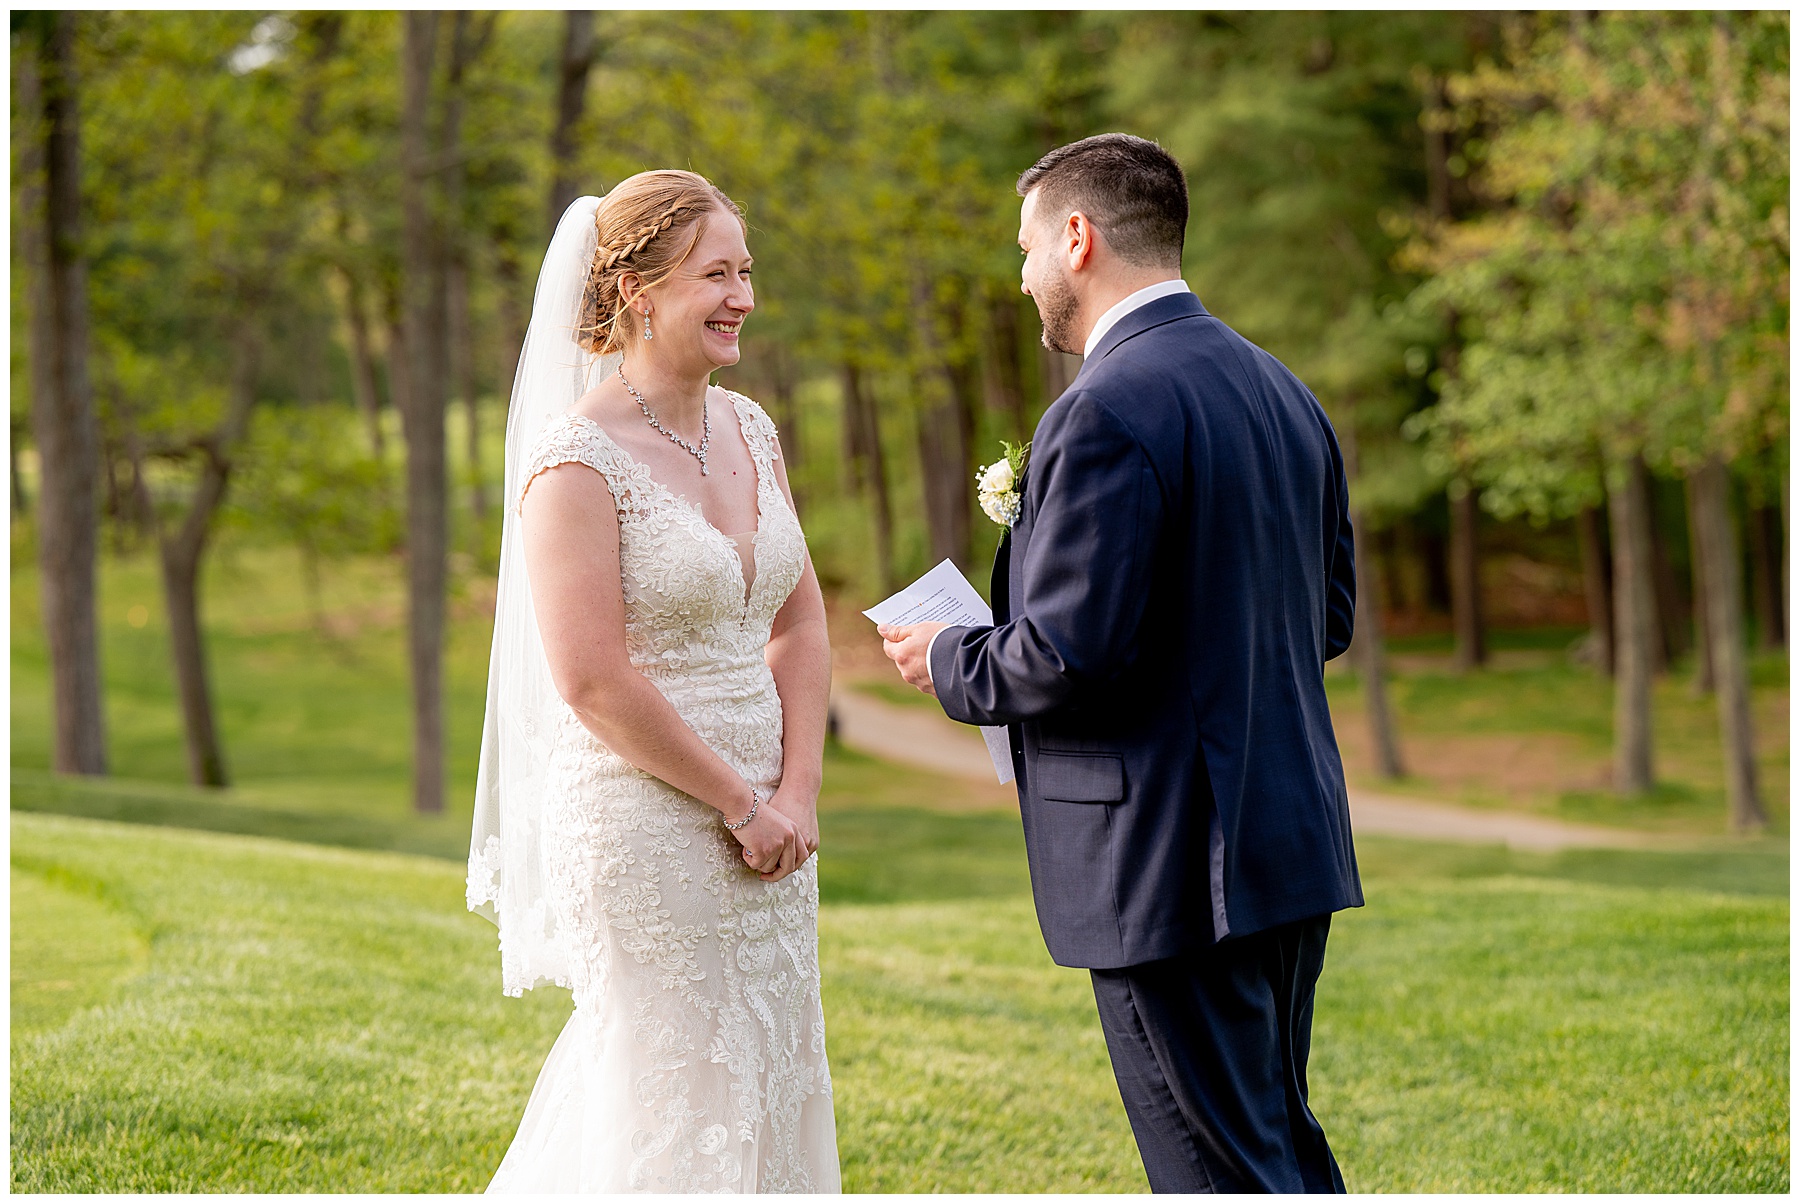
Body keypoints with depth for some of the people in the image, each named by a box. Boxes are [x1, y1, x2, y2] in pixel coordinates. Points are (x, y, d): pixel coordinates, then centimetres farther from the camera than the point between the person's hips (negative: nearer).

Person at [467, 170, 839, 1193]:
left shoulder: (750, 430, 9)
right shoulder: (580, 459, -14)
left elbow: (800, 622, 11)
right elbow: (592, 681, -18)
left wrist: (797, 792, -2)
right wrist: (742, 802, -13)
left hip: (764, 826, 7)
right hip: (642, 827, -7)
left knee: (765, 1094, 13)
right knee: (675, 1108, 1)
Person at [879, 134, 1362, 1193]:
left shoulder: (1107, 413, -18)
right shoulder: (1281, 391, 11)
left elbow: (1071, 654, -21)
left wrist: (949, 663, -3)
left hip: (1171, 868, -9)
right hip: (1293, 839, 9)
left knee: (1225, 1169, -1)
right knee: (1280, 1141, 20)